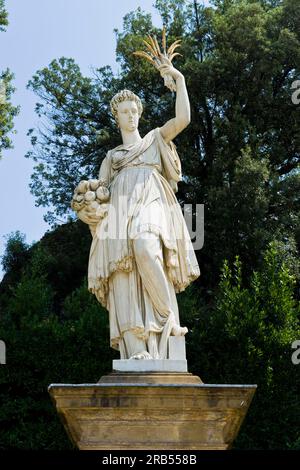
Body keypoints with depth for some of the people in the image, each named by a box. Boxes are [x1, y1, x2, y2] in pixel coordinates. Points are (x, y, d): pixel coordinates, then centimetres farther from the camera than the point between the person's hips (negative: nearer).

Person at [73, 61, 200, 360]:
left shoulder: (155, 139, 25)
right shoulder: (111, 157, 31)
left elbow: (183, 118, 8)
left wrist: (180, 80, 5)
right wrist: (91, 205, -2)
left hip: (151, 205, -2)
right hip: (120, 211, 2)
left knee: (145, 247, -37)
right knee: (124, 279, -18)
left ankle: (169, 316, -28)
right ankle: (137, 351, -27)